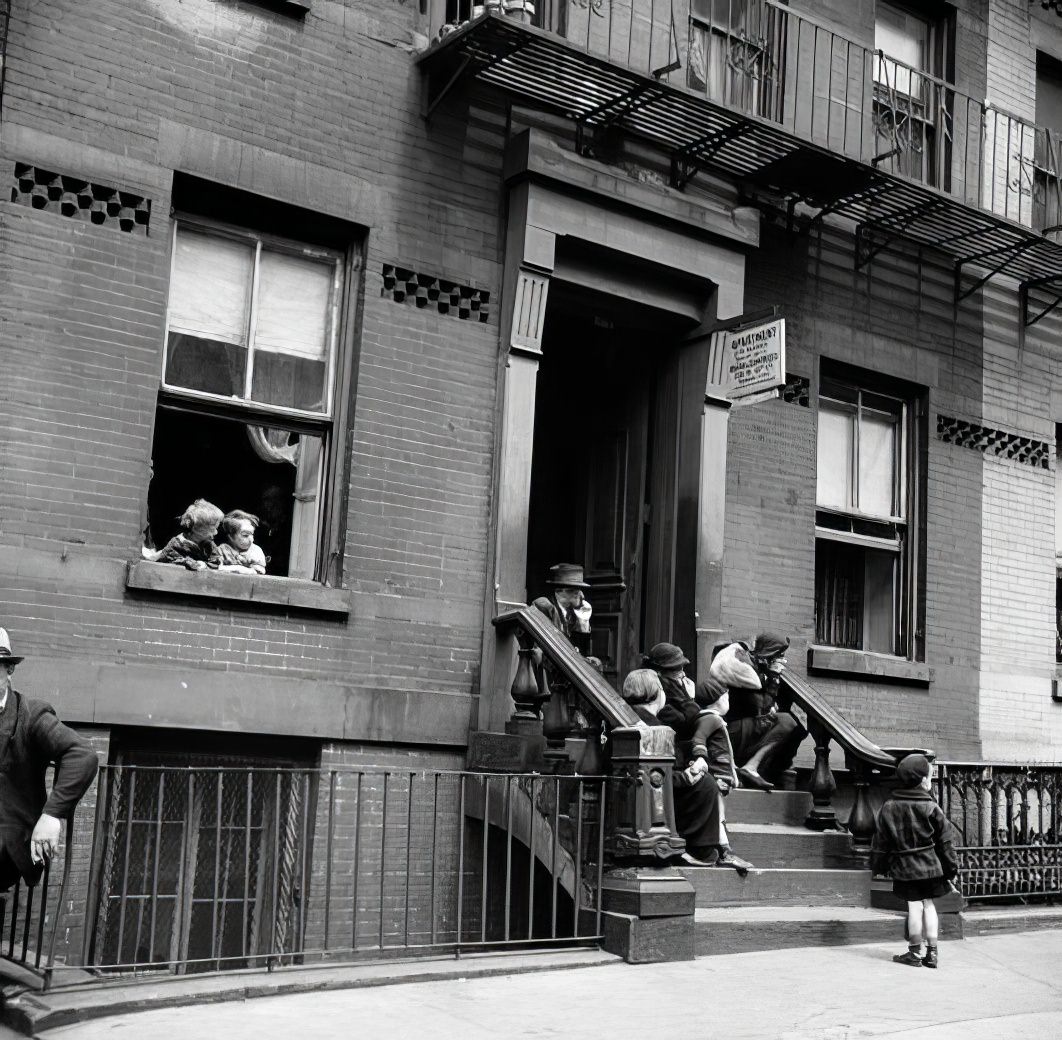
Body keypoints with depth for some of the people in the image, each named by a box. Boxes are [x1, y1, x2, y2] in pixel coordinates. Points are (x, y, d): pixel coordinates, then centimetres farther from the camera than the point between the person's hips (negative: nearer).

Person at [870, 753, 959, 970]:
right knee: (929, 904, 8)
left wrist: (878, 866, 14)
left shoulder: (889, 806, -2)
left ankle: (914, 953, 8)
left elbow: (881, 839, 4)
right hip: (930, 865, 0)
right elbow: (945, 840, -3)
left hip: (904, 866, 0)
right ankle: (932, 953, 10)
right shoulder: (930, 807, -7)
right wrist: (951, 868, 5)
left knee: (914, 906, 3)